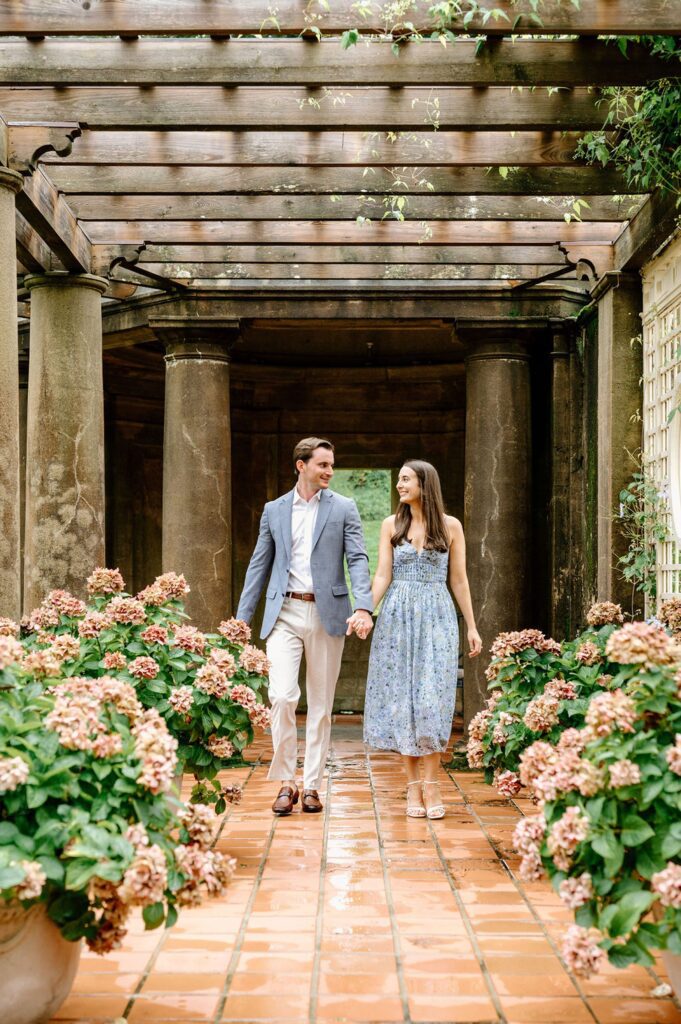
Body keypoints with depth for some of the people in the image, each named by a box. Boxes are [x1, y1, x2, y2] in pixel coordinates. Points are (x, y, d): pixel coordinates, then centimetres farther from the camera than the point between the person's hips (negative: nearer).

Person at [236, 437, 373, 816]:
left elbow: (358, 559, -4)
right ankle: (286, 782, 1)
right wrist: (242, 618, 6)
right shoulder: (274, 510, 10)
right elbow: (259, 566, 13)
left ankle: (312, 786, 14)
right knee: (282, 696, -13)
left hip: (327, 614, 0)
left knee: (321, 704, 5)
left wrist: (364, 607, -20)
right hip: (285, 613, 1)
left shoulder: (344, 508, 5)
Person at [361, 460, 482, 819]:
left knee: (432, 699, -9)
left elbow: (458, 580, 6)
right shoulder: (391, 525, 6)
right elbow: (382, 576, 1)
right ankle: (413, 785, 6)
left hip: (437, 619, -1)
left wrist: (472, 626, 5)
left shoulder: (450, 526, 3)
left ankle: (431, 784, -4)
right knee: (401, 699, 0)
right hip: (397, 617, 1)